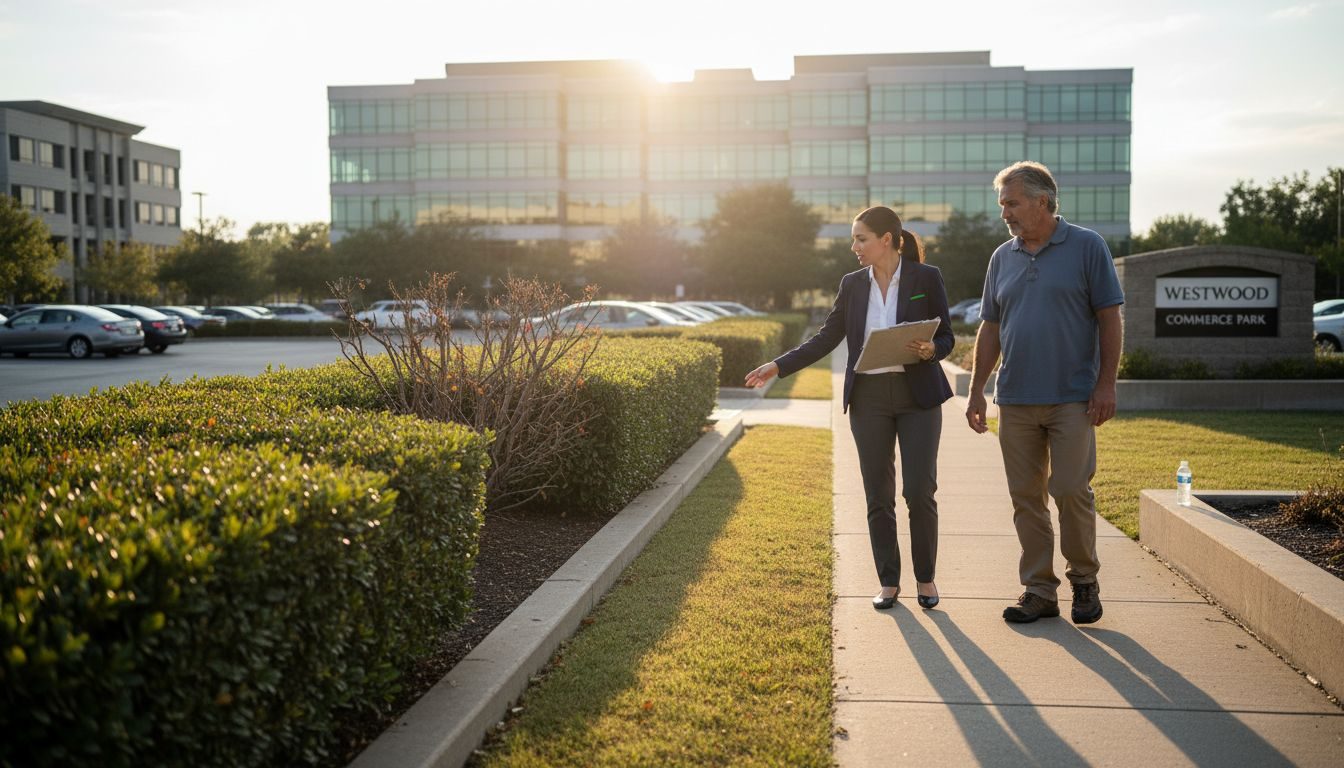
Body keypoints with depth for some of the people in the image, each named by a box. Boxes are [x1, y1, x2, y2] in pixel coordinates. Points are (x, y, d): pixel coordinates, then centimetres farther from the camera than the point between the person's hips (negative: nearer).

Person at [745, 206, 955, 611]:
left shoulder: (926, 278, -2)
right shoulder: (853, 284, 7)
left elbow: (946, 337, 2)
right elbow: (826, 339, 8)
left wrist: (931, 349, -21)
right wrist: (778, 366, 0)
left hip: (917, 396, -3)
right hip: (868, 398, 3)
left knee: (920, 492, -3)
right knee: (878, 496, 6)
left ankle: (925, 578, 16)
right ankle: (888, 582, 18)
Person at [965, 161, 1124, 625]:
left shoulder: (1087, 247, -1)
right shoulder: (1003, 258, 11)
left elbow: (1109, 318, -3)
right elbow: (990, 329, 13)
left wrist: (1106, 383, -10)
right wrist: (976, 390, 8)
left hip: (1072, 397, -4)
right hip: (1015, 399, 4)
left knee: (1071, 491, -5)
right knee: (1026, 497, 5)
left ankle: (1084, 581, 16)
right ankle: (1038, 590, 15)